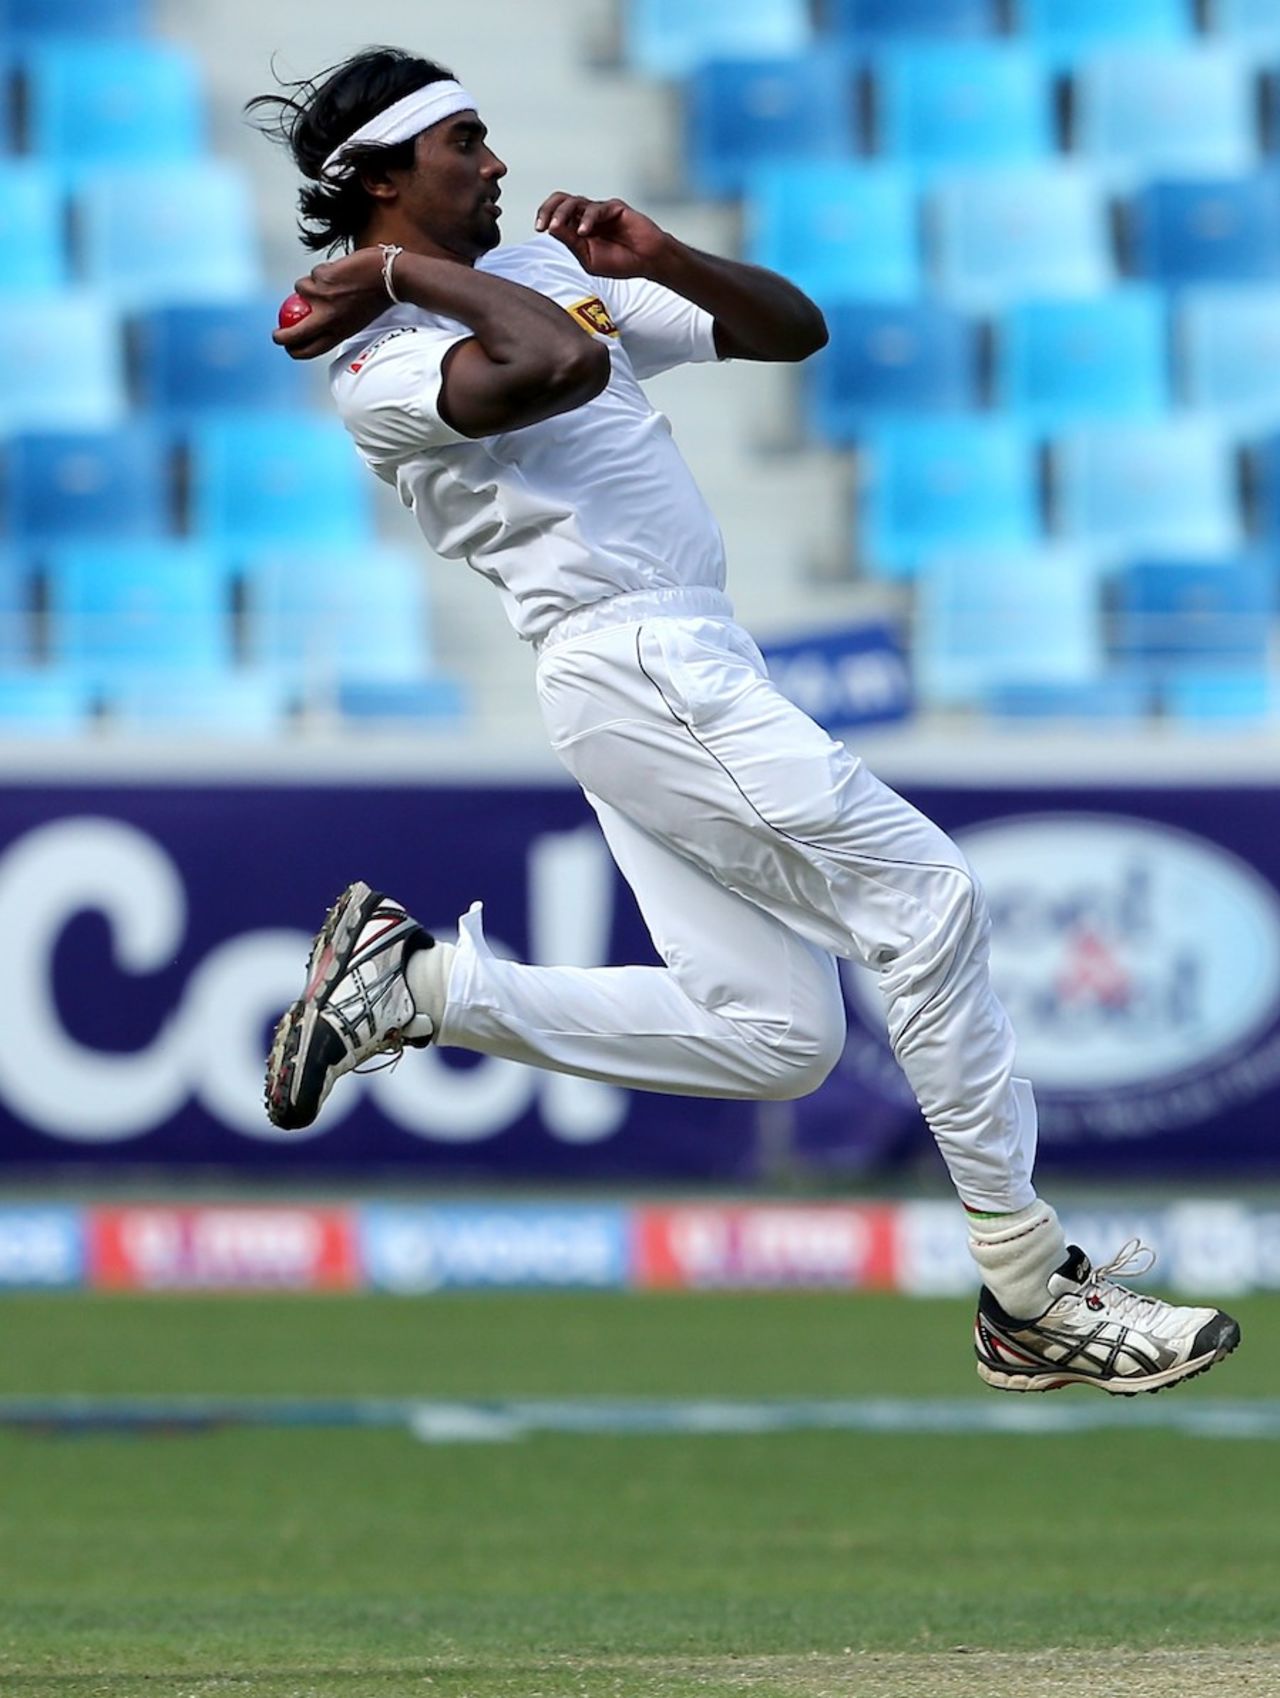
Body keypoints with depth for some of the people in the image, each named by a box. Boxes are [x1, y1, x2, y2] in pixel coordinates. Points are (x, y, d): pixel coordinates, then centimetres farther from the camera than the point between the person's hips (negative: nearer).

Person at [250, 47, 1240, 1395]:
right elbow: (562, 366, -30)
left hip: (693, 667, 10)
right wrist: (413, 275, -16)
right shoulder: (380, 365, -9)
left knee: (770, 1038, 4)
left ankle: (418, 983, 12)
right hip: (635, 662, -10)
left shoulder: (543, 271, 19)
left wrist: (659, 260, 1)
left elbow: (794, 329, 18)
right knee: (923, 893, -13)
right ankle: (1033, 1294, -9)